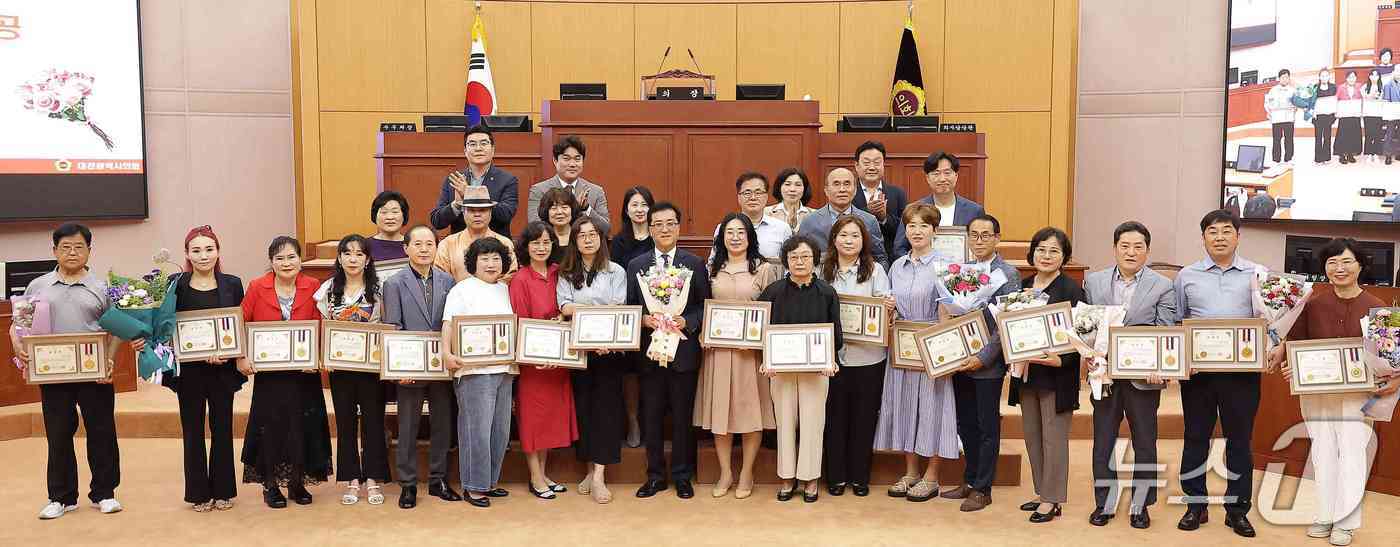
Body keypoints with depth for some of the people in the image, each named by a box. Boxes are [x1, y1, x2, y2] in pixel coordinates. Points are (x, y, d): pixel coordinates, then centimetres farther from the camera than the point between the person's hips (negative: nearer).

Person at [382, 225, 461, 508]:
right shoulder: (394, 283, -2)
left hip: (442, 366, 3)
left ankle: (438, 479, 24)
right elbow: (392, 328, -6)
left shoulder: (447, 280, 5)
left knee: (442, 424, 10)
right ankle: (408, 484, 18)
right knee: (408, 427, 7)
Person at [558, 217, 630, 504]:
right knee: (583, 406, 4)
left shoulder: (616, 272, 5)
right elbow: (565, 307, -3)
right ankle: (590, 468, 14)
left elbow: (620, 311, -4)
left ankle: (599, 476, -9)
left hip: (609, 350, -2)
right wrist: (601, 310, -16)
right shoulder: (566, 274, 11)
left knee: (606, 407, -7)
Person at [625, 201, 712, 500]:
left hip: (684, 350, -1)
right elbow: (629, 308, 8)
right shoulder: (635, 265, 7)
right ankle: (655, 476, 19)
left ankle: (682, 476, 19)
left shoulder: (695, 263, 3)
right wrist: (644, 320, -11)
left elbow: (705, 305, 2)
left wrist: (686, 322, -14)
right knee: (651, 417, 7)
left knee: (683, 417, 6)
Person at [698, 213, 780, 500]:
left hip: (751, 349, -3)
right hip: (717, 347, 3)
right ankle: (725, 472, 17)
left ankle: (746, 473, 16)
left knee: (750, 408, 2)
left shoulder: (764, 269, 0)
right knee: (719, 409, 5)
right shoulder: (712, 269, 10)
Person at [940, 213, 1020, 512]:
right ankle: (969, 481, 28)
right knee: (965, 425, 14)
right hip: (959, 361, 6)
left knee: (987, 427, 5)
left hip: (988, 364, -6)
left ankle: (982, 489, 15)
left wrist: (983, 357, -18)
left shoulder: (1007, 274, -8)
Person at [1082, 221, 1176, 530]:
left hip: (1143, 377, -1)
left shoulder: (1163, 287, -1)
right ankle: (1104, 503, 22)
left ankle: (1140, 505, 23)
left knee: (1145, 443, 9)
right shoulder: (1094, 281, 5)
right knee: (1103, 441, 9)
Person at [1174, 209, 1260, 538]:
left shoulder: (1257, 275, 5)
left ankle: (1237, 509, 18)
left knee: (1239, 439, 6)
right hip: (1196, 369, 1)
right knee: (1195, 437, 7)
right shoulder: (1187, 276, 7)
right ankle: (1195, 505, 19)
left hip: (1242, 369, -1)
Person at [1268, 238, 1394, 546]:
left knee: (1351, 453, 2)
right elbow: (1295, 342, 4)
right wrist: (1286, 363, -12)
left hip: (1357, 392, -1)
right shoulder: (1312, 302, -3)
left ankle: (1345, 522, 13)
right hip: (1315, 390, 2)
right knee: (1323, 454, 10)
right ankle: (1325, 516, 21)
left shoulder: (1376, 307, -6)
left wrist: (1393, 381, -13)